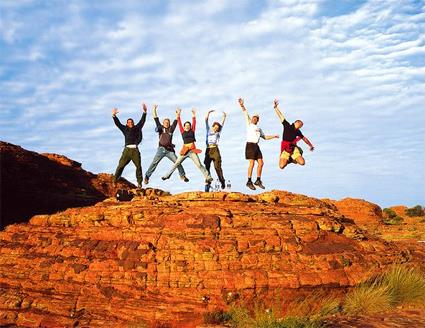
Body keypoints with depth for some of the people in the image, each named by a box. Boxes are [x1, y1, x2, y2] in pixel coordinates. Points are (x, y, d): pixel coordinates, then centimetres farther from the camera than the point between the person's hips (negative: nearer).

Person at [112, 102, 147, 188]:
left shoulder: (137, 128, 18)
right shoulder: (125, 129, 16)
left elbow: (142, 121, 13)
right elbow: (117, 123, 10)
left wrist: (144, 112, 5)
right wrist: (114, 116, -2)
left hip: (135, 150, 1)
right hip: (127, 149, 0)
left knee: (138, 166, -5)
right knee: (121, 165, -7)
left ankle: (139, 183, -1)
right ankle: (115, 180, -5)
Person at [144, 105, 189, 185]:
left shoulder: (171, 129, 12)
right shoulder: (160, 128, 9)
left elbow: (175, 122, 7)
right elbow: (156, 120, 4)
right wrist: (154, 110, -3)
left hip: (169, 150, 1)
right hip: (161, 149, -1)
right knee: (154, 163, -7)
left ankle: (182, 175, 10)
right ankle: (147, 176, -3)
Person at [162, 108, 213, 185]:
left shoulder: (192, 131, 10)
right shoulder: (183, 132, 10)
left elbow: (194, 124, 0)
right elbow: (179, 124, 4)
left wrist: (194, 116, -12)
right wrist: (178, 116, -4)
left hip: (192, 150, -1)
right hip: (185, 150, 1)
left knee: (199, 164, -10)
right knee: (177, 163, 4)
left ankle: (208, 177, -12)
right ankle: (167, 175, 14)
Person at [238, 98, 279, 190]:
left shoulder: (259, 129, 26)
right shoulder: (249, 124, 10)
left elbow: (265, 137, 36)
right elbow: (246, 114, -3)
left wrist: (274, 136, 28)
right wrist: (242, 106, -15)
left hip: (256, 146, 7)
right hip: (250, 145, -7)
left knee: (261, 163, 1)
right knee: (252, 163, -13)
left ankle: (258, 180, 11)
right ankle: (249, 182, -10)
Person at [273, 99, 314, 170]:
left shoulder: (298, 132, 13)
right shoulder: (287, 126, 2)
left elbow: (304, 138, 27)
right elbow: (280, 116, 0)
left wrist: (311, 145, 35)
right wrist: (275, 107, -6)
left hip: (294, 149, 3)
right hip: (285, 150, -3)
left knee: (302, 163, -17)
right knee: (282, 166, -18)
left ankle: (293, 159, 15)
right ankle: (287, 160, 17)